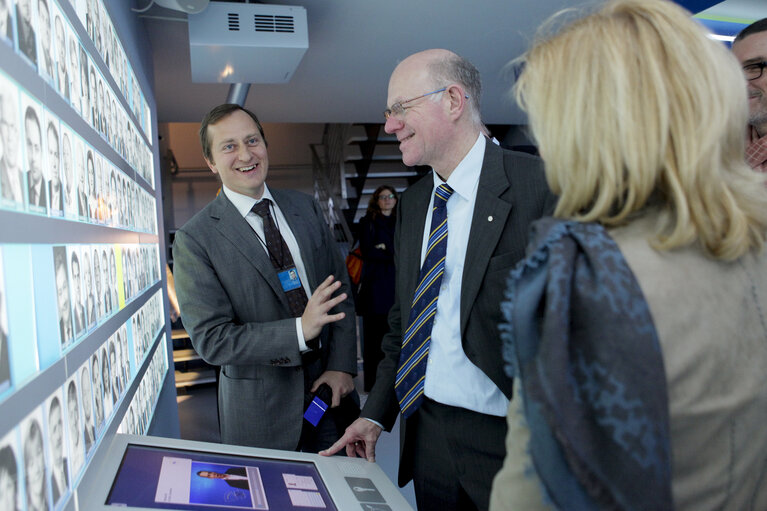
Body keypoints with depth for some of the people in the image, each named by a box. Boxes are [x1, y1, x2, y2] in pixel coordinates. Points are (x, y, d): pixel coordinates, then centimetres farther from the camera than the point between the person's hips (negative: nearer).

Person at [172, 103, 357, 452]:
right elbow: (211, 339, -16)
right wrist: (300, 330, -26)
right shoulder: (194, 240, -11)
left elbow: (341, 288, 4)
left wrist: (342, 365, -7)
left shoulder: (306, 208, 3)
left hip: (331, 387, 4)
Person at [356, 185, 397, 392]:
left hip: (395, 284, 4)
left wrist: (384, 247, -3)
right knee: (373, 335, -3)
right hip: (375, 284, -4)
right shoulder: (368, 222, 6)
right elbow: (367, 252, -5)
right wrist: (394, 254, -6)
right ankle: (372, 382, 4)